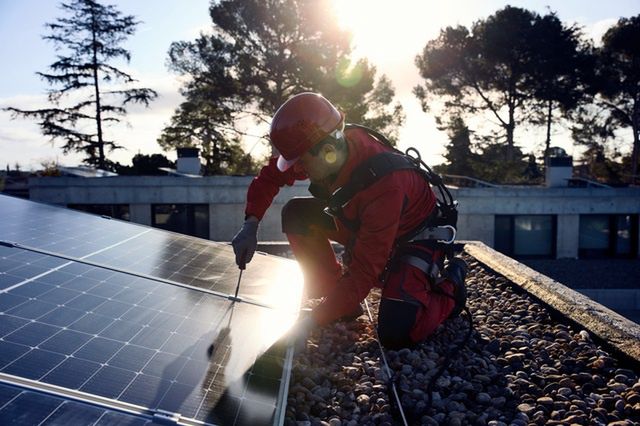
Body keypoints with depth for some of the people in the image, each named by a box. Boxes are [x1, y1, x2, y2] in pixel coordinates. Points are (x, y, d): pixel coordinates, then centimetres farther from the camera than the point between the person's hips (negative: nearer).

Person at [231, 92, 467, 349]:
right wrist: (251, 224, -16)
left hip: (415, 238, -7)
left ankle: (448, 284, 5)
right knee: (296, 213, -8)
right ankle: (337, 294, 1)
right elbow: (271, 176, -2)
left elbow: (363, 273, -37)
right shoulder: (321, 144, -20)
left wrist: (308, 324, -37)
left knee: (395, 335, -24)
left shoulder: (385, 186, -40)